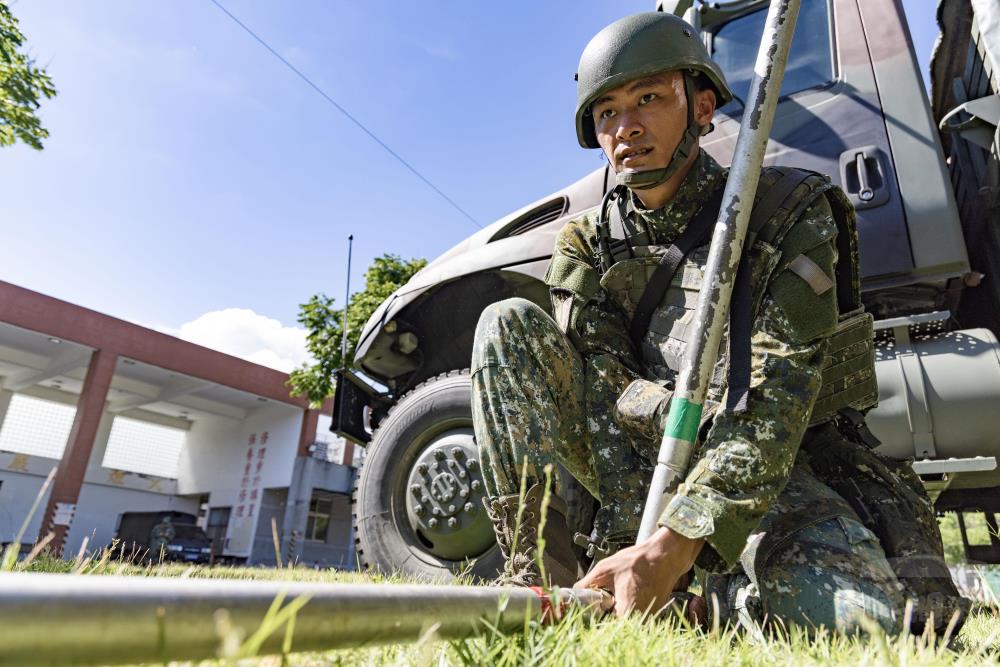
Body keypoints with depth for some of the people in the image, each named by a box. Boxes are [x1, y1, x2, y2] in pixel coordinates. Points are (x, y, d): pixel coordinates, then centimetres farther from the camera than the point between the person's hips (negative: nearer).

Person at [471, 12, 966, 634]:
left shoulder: (790, 212, -7)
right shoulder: (589, 244, 2)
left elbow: (777, 395, -20)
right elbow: (605, 393, -11)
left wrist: (677, 540, -33)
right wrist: (626, 538, -27)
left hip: (769, 467, -2)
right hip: (641, 461, 3)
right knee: (509, 323, -15)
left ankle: (720, 578, 1)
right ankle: (540, 579, -18)